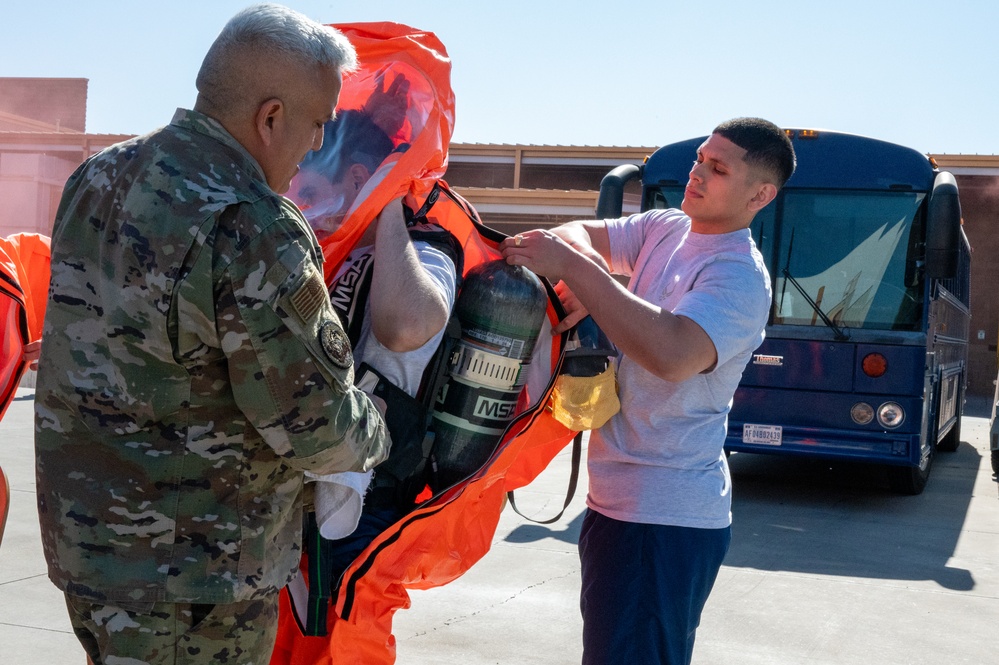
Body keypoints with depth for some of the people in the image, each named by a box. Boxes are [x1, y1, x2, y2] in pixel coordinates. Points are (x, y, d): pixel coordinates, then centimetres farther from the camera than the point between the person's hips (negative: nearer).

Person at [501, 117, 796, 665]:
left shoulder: (738, 277, -19)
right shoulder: (665, 229, 8)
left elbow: (672, 355, -35)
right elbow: (580, 233, 7)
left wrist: (571, 265, -33)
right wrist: (578, 259, -18)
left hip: (666, 521, -9)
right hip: (617, 499, 9)